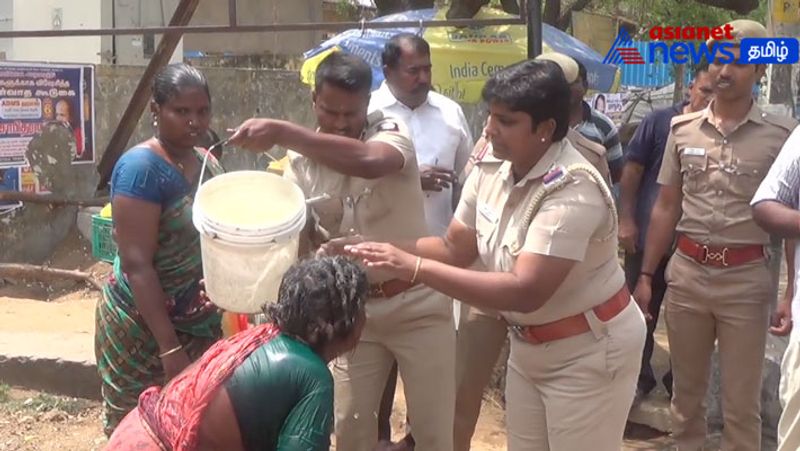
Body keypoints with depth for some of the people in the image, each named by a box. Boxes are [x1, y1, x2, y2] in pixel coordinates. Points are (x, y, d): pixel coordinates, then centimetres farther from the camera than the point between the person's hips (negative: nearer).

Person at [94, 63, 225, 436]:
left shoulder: (208, 163, 4)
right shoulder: (140, 167, -18)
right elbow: (136, 264, -22)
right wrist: (169, 347, -24)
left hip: (200, 324, 7)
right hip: (143, 329, -7)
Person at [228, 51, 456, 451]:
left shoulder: (391, 133, -14)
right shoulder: (302, 159, -1)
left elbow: (370, 161, -39)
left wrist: (282, 133, -42)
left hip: (417, 304, -4)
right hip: (354, 309, 4)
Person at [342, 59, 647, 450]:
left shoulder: (572, 189, -29)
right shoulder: (491, 170, -5)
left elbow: (526, 292, -36)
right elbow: (455, 247, 5)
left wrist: (414, 267, -37)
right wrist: (377, 248, -12)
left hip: (588, 350, -7)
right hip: (528, 345, 7)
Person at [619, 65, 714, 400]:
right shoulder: (659, 121, -4)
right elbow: (633, 170, -2)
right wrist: (626, 219, -7)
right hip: (649, 236, -1)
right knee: (641, 312, 11)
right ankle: (640, 376, 27)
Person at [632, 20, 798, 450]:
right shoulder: (682, 129, 4)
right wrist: (645, 275, 8)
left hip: (746, 279, -3)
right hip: (686, 273, 3)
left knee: (741, 401, 8)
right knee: (685, 389, 17)